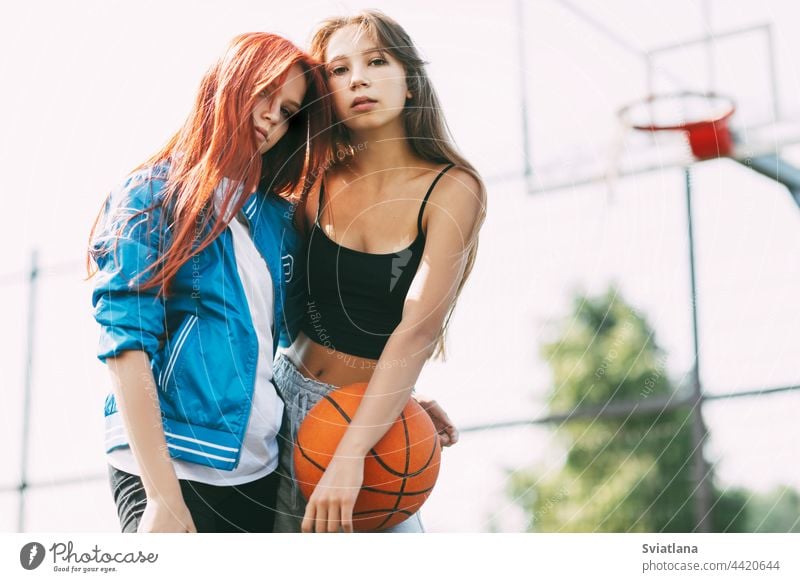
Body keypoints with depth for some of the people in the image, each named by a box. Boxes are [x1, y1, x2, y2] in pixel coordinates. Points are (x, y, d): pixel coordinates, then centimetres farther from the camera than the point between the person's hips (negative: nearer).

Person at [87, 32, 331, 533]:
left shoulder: (281, 220, 15)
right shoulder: (154, 196, -1)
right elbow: (127, 343, -10)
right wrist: (163, 497, -18)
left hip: (262, 473, 5)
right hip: (170, 465, -5)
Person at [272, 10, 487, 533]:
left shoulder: (452, 190, -12)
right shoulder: (317, 186, -1)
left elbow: (418, 330, -21)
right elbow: (308, 312, 8)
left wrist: (348, 458, -30)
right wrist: (401, 399, -5)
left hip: (377, 422, -2)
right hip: (289, 397, 3)